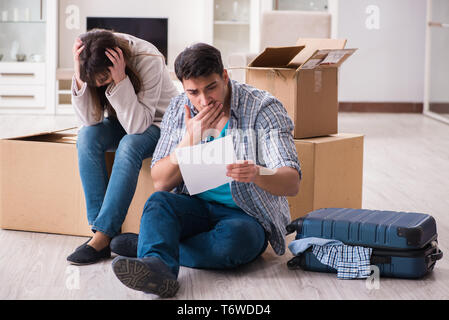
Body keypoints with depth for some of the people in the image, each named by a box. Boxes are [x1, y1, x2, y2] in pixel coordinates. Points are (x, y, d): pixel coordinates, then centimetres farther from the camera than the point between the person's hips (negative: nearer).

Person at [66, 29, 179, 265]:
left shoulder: (148, 60, -31)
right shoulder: (90, 67, -18)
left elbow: (138, 124, -32)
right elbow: (89, 120, -20)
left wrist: (119, 80, -42)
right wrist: (79, 76, -32)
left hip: (157, 123, -4)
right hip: (122, 123, 4)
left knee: (129, 146, -35)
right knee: (87, 136, -27)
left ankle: (103, 235, -33)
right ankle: (99, 226, -27)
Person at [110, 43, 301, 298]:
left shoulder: (264, 108, -11)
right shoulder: (178, 110, 3)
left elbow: (292, 184, -19)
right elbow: (160, 183, -1)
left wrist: (257, 174, -42)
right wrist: (190, 139, -16)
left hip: (246, 214, -3)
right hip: (195, 207, 3)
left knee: (232, 239, -36)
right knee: (159, 201, -28)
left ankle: (146, 245, -22)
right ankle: (157, 268, -55)